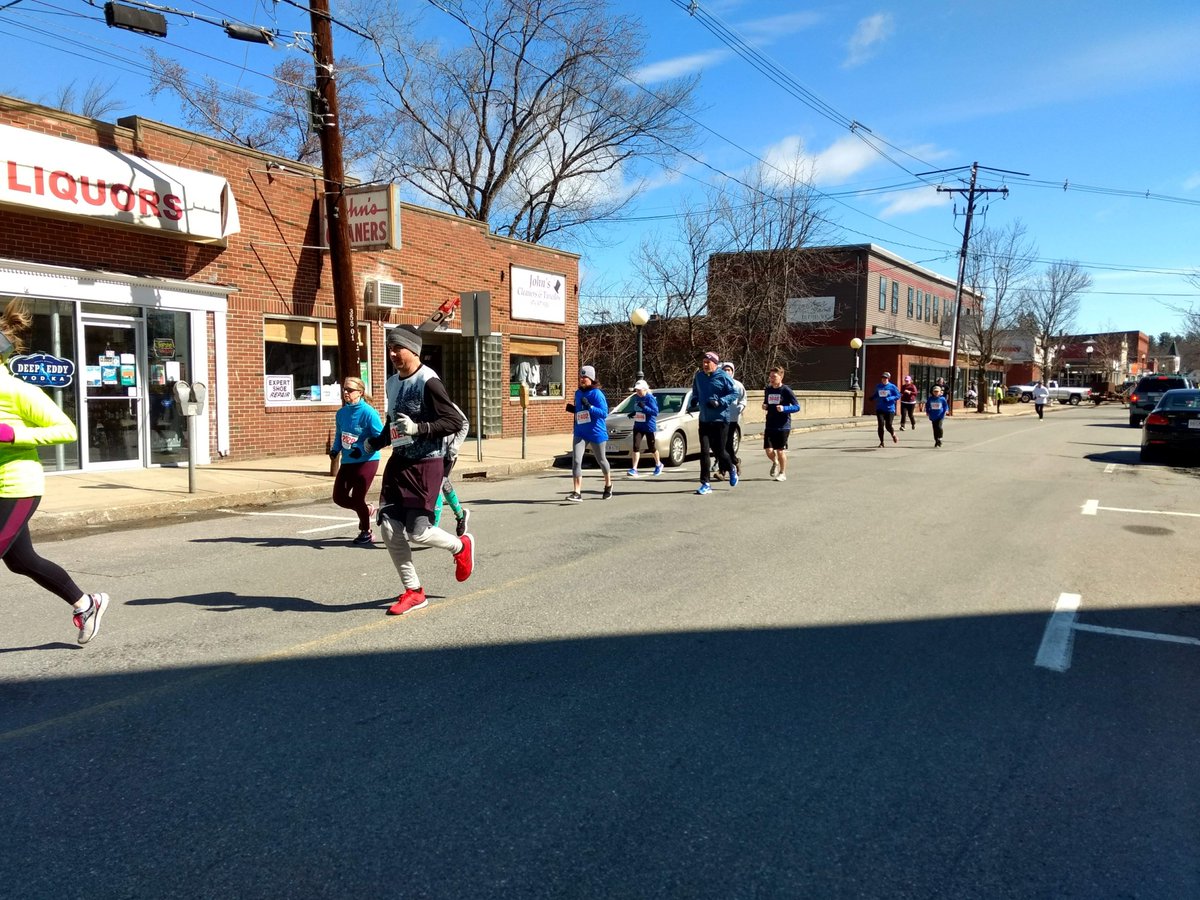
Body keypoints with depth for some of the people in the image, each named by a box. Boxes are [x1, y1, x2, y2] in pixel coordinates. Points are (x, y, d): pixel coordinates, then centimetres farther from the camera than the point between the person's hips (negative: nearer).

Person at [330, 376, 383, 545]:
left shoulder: (368, 412, -15)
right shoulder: (341, 413, 5)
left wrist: (363, 449, -25)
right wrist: (335, 450, -1)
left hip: (367, 461, -7)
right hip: (347, 461, 7)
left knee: (357, 498, -1)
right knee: (339, 497, 6)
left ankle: (366, 533, 21)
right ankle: (367, 510, 34)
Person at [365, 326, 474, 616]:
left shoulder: (428, 381, -14)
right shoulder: (393, 382, 12)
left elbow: (455, 421, -17)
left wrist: (418, 428, -26)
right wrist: (375, 442, 14)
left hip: (426, 465, -7)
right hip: (398, 462, 8)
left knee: (417, 532, -9)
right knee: (389, 528, 0)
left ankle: (461, 546, 24)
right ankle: (413, 592, 15)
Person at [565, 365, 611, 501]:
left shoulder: (597, 393, -12)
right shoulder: (578, 393, 8)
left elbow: (604, 413, -18)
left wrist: (589, 406, -29)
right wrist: (573, 409, 1)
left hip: (596, 433, -5)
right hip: (580, 433, 5)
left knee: (601, 460, 14)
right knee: (576, 461, -11)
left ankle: (608, 486, 39)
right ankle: (576, 493, -12)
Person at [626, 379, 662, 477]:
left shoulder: (650, 398, -13)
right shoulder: (637, 399, 8)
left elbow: (655, 412, -18)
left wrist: (644, 407, -29)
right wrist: (633, 414, 2)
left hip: (649, 426, -6)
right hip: (638, 425, 6)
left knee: (651, 447, 9)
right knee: (636, 447, -6)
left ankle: (658, 464, 34)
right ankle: (634, 469, -8)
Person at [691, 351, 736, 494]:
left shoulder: (723, 376, -9)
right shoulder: (698, 376, 6)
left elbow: (734, 393, -8)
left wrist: (719, 402, -19)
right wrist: (695, 400, 1)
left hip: (720, 419, -4)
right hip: (704, 419, 4)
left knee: (718, 450, 2)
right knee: (704, 451, -1)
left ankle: (732, 469, 34)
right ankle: (705, 484, 2)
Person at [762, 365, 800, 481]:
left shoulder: (786, 390, -8)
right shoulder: (767, 390, 8)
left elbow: (797, 407, -8)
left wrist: (784, 408, -23)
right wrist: (764, 406, 1)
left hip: (783, 426, -4)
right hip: (769, 426, 4)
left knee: (780, 451, 0)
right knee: (768, 450, -2)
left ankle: (782, 473, 19)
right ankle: (775, 463, 31)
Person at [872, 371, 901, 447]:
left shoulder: (892, 387, -4)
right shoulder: (878, 386, 7)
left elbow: (898, 396, -4)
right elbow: (875, 395, 21)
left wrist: (889, 399, -18)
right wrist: (872, 397, -2)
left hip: (889, 409, -2)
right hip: (880, 409, 2)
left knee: (888, 425, -5)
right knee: (881, 425, -8)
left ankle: (893, 435, 31)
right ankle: (881, 442, 5)